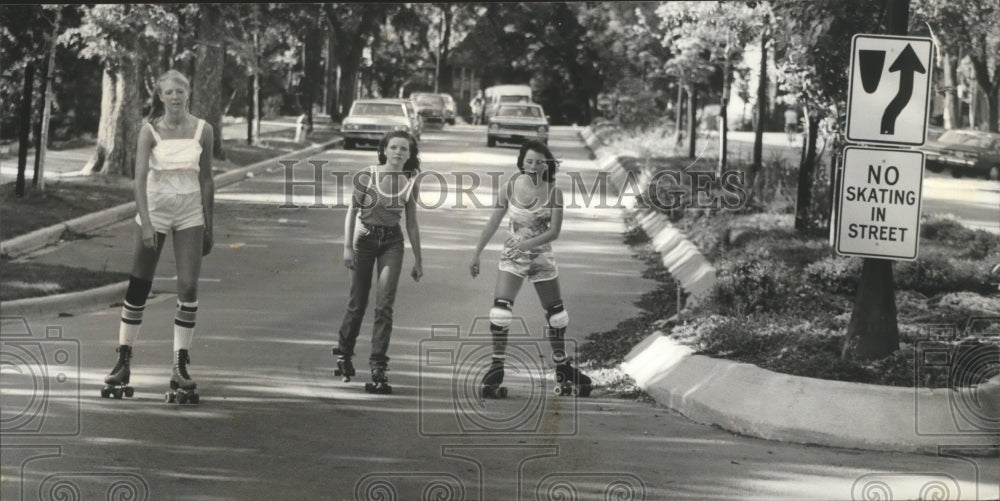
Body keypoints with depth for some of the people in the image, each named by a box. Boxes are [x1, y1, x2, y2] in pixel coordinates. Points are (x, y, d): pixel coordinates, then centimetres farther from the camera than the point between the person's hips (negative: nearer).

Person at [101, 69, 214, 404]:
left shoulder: (202, 130, -2)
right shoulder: (150, 131, -8)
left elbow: (206, 179, 4)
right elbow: (140, 177, -15)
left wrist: (208, 227, 5)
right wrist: (145, 223, -26)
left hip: (190, 215, 1)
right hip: (155, 210, -1)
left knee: (188, 288, -7)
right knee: (138, 287, 0)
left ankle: (180, 368, 0)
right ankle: (123, 362, 9)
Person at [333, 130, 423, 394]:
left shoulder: (409, 183, 0)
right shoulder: (367, 177, -9)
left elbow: (412, 223, 9)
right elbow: (352, 213, -3)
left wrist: (418, 260, 11)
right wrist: (348, 246, -10)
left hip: (392, 243, 1)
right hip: (365, 240, -1)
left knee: (384, 305, -10)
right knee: (358, 303, 6)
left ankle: (378, 369, -10)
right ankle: (344, 353, 32)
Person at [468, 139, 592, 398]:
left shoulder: (553, 192, -9)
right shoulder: (511, 186, -8)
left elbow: (554, 231, -15)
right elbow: (493, 223, -1)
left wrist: (528, 243, -29)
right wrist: (476, 255, -1)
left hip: (541, 256, 1)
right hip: (512, 257, -1)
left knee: (556, 314, 10)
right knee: (500, 309, -19)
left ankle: (562, 369, 29)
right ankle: (496, 369, -13)